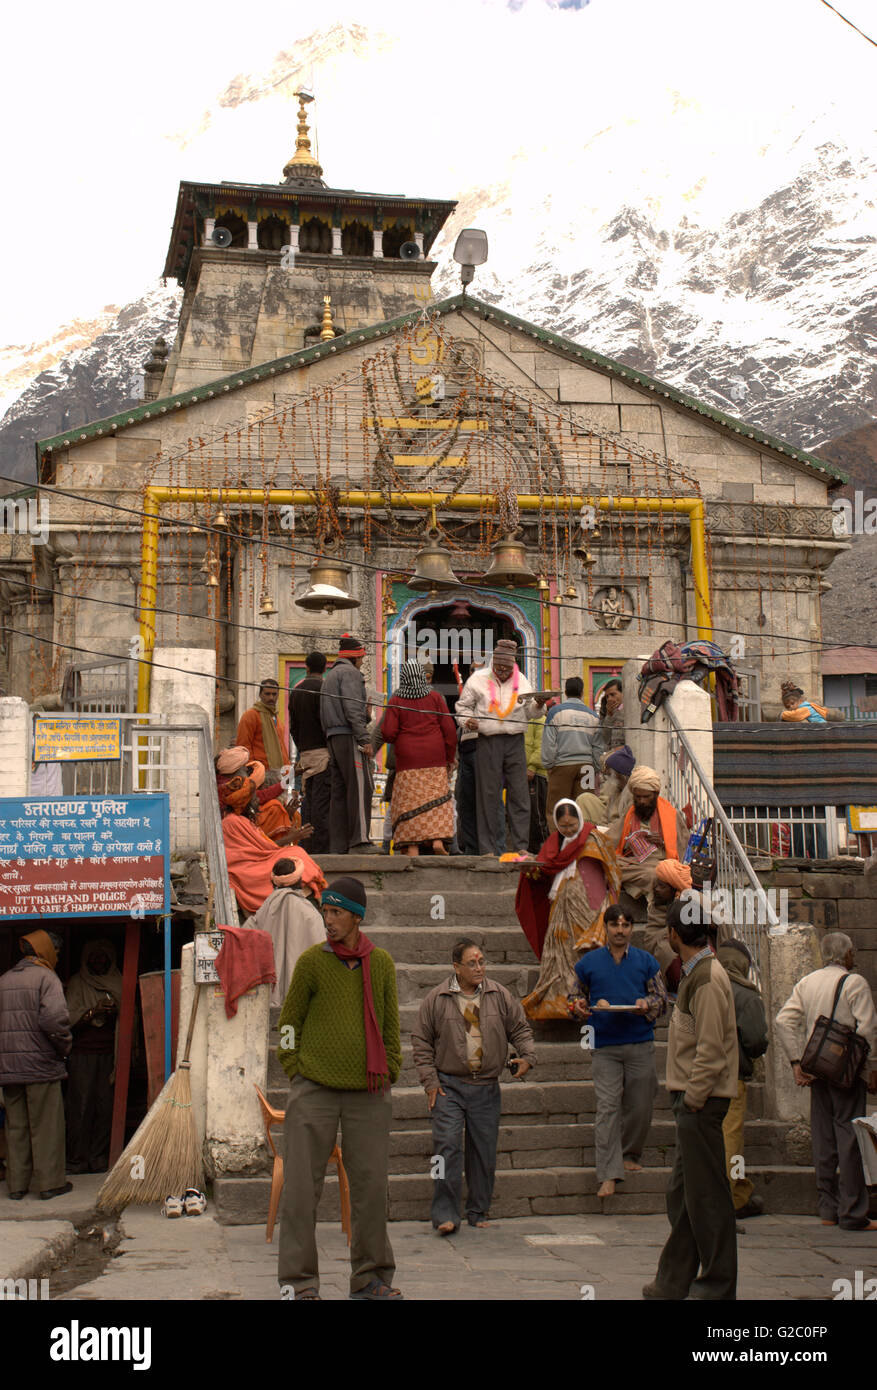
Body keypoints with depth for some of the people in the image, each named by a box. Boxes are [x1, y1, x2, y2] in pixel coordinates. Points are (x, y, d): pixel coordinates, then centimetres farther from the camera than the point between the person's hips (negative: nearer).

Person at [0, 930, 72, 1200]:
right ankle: (50, 1182, 7)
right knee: (46, 1126, 3)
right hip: (41, 1066, -6)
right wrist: (65, 1046, -7)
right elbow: (54, 1018, -22)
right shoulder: (46, 977, -8)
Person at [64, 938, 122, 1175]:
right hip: (83, 1054, -2)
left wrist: (115, 1010, -5)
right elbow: (69, 1019, -3)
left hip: (109, 1054, 3)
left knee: (106, 1106, -2)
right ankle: (77, 1159, 1)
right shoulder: (76, 983, 6)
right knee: (81, 1105, -5)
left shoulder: (117, 983, 15)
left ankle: (99, 1156, 4)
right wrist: (93, 1011, -17)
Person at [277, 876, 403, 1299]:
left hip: (368, 1094, 2)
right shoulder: (311, 961, 0)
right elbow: (289, 1019, 7)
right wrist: (294, 1070, 0)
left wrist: (389, 1071, 8)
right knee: (302, 1186, -2)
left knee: (371, 1185, 5)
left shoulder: (382, 963, 7)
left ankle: (370, 1278, 19)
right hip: (314, 1090, -2)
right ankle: (299, 1282, 7)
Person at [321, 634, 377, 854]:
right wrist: (365, 738, -18)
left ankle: (338, 844, 4)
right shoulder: (350, 672, -3)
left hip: (333, 737, 10)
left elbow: (325, 714, 22)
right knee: (360, 786, -13)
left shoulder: (330, 676, 26)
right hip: (349, 736, -9)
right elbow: (352, 708, -15)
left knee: (339, 790, 6)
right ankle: (360, 840, -20)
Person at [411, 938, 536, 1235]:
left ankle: (478, 1212, 20)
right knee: (448, 1146, -11)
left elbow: (520, 1029, 14)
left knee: (484, 1151, 6)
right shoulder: (437, 999, -1)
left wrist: (527, 1056, -4)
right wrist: (430, 1081, -2)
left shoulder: (500, 996, 5)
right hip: (448, 1086, -2)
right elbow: (421, 1041, 4)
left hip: (486, 1088, 2)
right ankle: (446, 1214, -5)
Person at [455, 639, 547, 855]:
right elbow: (463, 706, 11)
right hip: (488, 741, -2)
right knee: (488, 795, -1)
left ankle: (521, 845, 4)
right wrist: (467, 720, -9)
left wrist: (538, 704, -5)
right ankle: (488, 848, 3)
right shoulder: (478, 679, 4)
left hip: (515, 741, 2)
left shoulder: (521, 681, 12)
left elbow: (529, 713, 16)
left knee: (519, 794, -1)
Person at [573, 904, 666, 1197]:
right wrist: (581, 1006, -5)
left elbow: (662, 998, 9)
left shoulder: (646, 961, 6)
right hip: (604, 1046, -1)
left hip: (640, 1044, 1)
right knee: (607, 1107, -9)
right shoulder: (589, 962, 7)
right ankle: (609, 1174, -10)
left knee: (640, 1106, 6)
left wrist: (646, 1005, -12)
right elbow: (578, 997, 18)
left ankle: (630, 1156, 29)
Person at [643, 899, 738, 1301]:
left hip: (701, 1102, -10)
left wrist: (693, 1099, -17)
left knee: (706, 1193, -2)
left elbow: (710, 1049, -21)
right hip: (693, 1100, 10)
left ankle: (718, 1285, 7)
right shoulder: (694, 973, 15)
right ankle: (674, 1281, 21)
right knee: (682, 1194, 14)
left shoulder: (707, 979, -16)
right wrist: (685, 1099, 15)